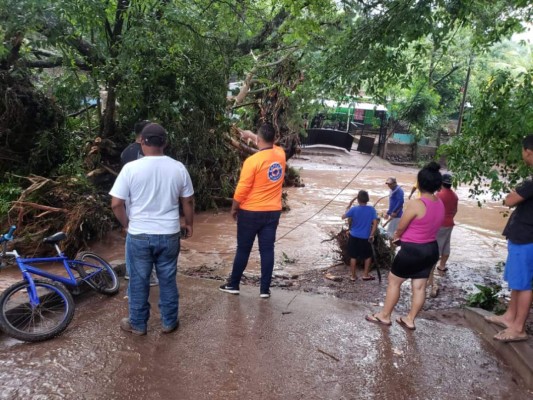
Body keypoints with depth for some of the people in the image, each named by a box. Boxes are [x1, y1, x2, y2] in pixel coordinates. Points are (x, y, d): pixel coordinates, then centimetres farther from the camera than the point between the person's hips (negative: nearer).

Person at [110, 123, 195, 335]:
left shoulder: (131, 168, -11)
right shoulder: (178, 168, -4)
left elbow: (116, 204, -9)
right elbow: (188, 201, 4)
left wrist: (127, 224, 7)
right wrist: (189, 224, 19)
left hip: (139, 236, -2)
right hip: (169, 235, 2)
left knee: (138, 281, 13)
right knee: (168, 280, 15)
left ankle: (138, 324, 26)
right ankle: (169, 322, 27)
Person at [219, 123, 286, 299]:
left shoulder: (253, 160, -18)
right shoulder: (280, 154, 0)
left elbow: (242, 190, -14)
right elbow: (270, 145, 25)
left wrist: (234, 208, 1)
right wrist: (250, 135, 34)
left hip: (251, 212, -4)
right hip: (273, 212, 4)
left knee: (243, 249, 8)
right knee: (267, 250, 8)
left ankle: (233, 285, 22)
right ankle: (265, 289, 13)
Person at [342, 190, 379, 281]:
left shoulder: (354, 209, -10)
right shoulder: (371, 209, -8)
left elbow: (343, 217, 2)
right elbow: (375, 223, -10)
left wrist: (348, 207, 15)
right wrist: (371, 235, -3)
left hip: (354, 237, 0)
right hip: (365, 238, 0)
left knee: (353, 257, 10)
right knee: (368, 256, 18)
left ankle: (353, 276, 16)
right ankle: (366, 275, 20)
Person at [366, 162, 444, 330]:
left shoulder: (415, 204, -23)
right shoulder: (440, 204, 2)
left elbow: (401, 228, -12)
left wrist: (396, 236, 11)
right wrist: (403, 235, 14)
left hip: (412, 250, -7)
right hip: (431, 249, 7)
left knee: (393, 281, 10)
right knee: (419, 286, 15)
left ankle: (384, 316, 21)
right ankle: (410, 320, 28)